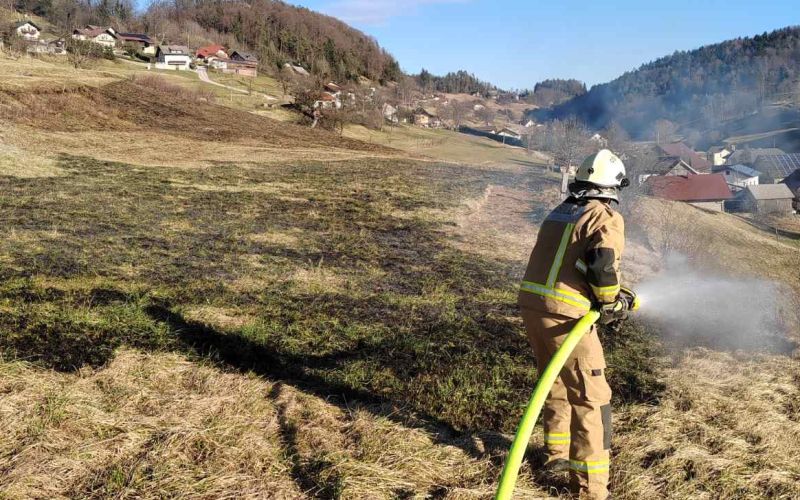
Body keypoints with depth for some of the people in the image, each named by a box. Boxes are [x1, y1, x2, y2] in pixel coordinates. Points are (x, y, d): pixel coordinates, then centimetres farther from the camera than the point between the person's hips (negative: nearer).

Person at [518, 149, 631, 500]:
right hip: (565, 315, -8)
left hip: (532, 305, 8)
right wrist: (612, 304, -3)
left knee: (557, 384, 25)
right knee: (590, 399, 2)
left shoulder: (560, 212, 19)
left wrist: (607, 293, 24)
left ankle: (557, 454, 41)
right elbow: (603, 266, -21)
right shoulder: (606, 217, -5)